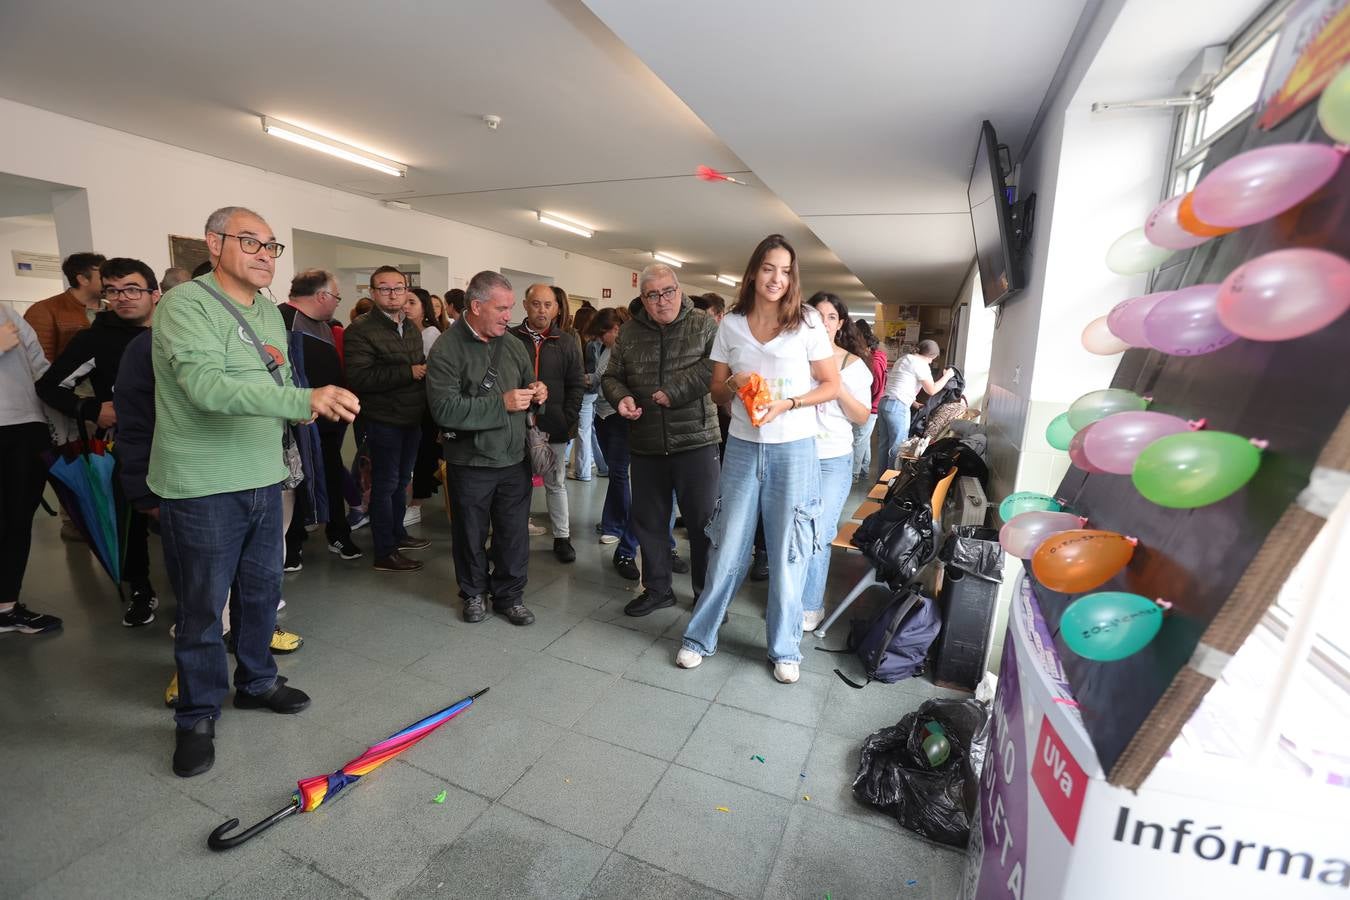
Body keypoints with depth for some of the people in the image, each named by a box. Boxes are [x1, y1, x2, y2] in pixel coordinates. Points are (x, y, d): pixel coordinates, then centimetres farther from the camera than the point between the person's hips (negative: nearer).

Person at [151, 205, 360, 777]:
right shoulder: (186, 304, -13)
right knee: (201, 609, 7)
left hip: (264, 480, 7)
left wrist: (308, 409, -4)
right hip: (202, 489, -7)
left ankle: (256, 681, 39)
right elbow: (205, 384, -29)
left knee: (263, 593, 19)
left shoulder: (270, 313, 12)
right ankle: (197, 717, 27)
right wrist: (305, 399, -40)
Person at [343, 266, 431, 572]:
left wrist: (426, 372, 1)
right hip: (384, 422, -7)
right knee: (385, 484, 1)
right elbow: (359, 377, -24)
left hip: (412, 418, 7)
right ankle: (384, 553, 12)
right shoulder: (360, 330, -13)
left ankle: (398, 534, 35)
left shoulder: (411, 328, 12)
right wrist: (409, 372, -24)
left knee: (401, 480, 19)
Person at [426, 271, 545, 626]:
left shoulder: (513, 344, 6)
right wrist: (502, 404, -23)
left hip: (514, 459, 4)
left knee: (514, 533, 10)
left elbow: (528, 389, 19)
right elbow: (445, 409, -22)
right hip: (470, 463, -4)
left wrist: (536, 394, -4)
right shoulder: (447, 349, -11)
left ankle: (510, 595, 28)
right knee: (471, 534, 14)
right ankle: (474, 593, 35)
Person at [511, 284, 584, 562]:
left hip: (554, 428, 1)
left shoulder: (566, 343, 4)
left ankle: (562, 536, 24)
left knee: (556, 483, 12)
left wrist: (569, 419, -6)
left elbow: (576, 385, 3)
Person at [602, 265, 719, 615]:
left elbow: (716, 366, -16)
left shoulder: (704, 325, 0)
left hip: (695, 440, -3)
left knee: (703, 521, 5)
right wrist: (621, 397, -9)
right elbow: (611, 376, 13)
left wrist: (674, 391, -21)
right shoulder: (629, 333, 9)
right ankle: (657, 588, 31)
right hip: (645, 444, 4)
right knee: (649, 521, 13)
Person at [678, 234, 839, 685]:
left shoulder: (807, 322, -1)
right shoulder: (731, 324, 5)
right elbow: (716, 390, 9)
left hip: (793, 450, -1)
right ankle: (699, 637, 25)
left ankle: (784, 648, 26)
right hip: (742, 447, 1)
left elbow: (832, 385, 1)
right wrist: (734, 384, -13)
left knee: (788, 553, 7)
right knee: (727, 547, 7)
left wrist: (788, 403, -14)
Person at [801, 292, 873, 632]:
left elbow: (862, 416, 1)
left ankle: (811, 606, 17)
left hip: (833, 460, -1)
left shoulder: (853, 364, 2)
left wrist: (838, 386, -12)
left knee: (816, 536, -2)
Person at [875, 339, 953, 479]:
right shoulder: (921, 364, -5)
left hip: (884, 402, 9)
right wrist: (946, 376, 9)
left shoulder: (904, 358, 22)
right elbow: (932, 390, -5)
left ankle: (881, 479, 21)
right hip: (897, 406, -9)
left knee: (883, 444, 13)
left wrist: (914, 403, 32)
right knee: (897, 448, -1)